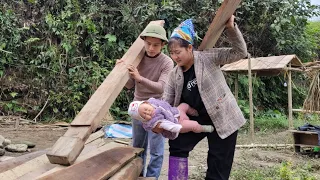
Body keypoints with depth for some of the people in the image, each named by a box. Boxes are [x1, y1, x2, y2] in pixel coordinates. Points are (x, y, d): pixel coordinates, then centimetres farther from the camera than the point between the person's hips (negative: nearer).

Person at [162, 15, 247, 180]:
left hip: (223, 118, -5)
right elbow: (166, 101, 2)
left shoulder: (207, 58, -13)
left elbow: (239, 52, -14)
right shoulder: (174, 75, 1)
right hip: (197, 118, 5)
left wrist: (231, 28, -24)